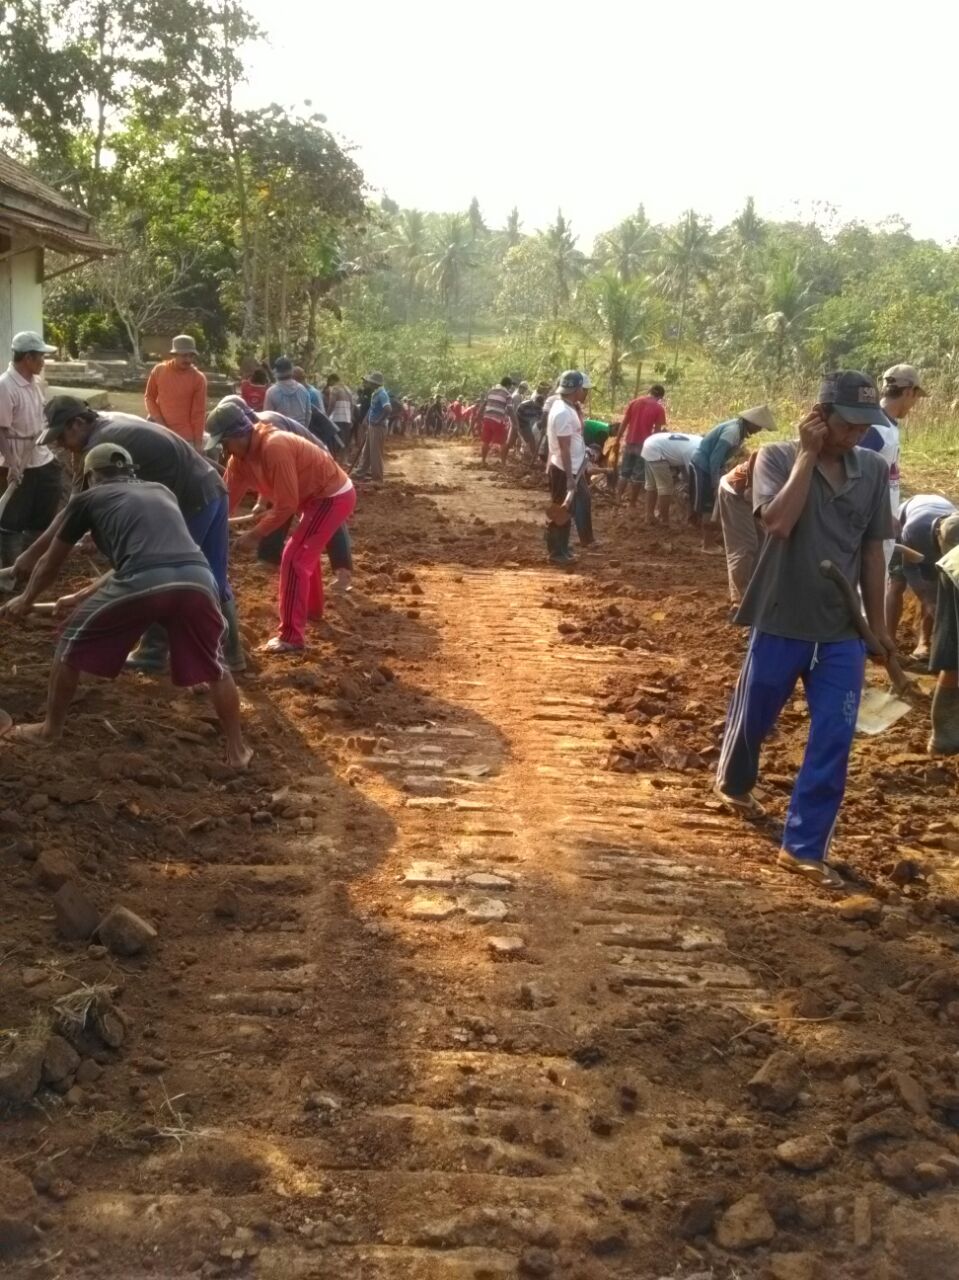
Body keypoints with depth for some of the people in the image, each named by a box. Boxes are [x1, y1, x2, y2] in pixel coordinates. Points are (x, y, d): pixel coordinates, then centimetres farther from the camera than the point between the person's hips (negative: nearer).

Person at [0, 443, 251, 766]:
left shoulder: (88, 498, 25)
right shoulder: (161, 491, 36)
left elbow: (50, 563, 37)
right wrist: (83, 596, 55)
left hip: (142, 584, -3)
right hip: (197, 579, 3)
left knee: (73, 643, 23)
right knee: (213, 667, 26)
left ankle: (50, 728, 37)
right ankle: (237, 749, 32)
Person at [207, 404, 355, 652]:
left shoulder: (274, 447, -30)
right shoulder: (240, 457, -2)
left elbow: (286, 505, -28)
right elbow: (228, 497, 2)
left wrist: (255, 534, -23)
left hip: (335, 497, -10)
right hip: (318, 496, 10)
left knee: (294, 558, -13)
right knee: (305, 551, 29)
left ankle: (291, 637, -10)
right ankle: (312, 608, 51)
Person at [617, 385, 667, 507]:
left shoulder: (634, 402, 4)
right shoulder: (659, 408, -6)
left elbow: (624, 423, 3)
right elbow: (657, 430, -6)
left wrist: (618, 440, 10)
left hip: (629, 443, 3)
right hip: (644, 445, -3)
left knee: (624, 473, 16)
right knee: (637, 476, 5)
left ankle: (618, 499, 16)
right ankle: (632, 503, 9)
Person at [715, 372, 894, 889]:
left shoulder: (873, 470, 1)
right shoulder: (778, 458, -10)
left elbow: (872, 551, 8)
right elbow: (778, 523, -28)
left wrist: (878, 623, 11)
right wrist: (808, 455, -22)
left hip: (842, 633, 3)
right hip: (781, 625, -3)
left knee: (833, 742, -1)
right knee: (752, 718, 16)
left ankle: (803, 846, 9)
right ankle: (733, 782, 47)